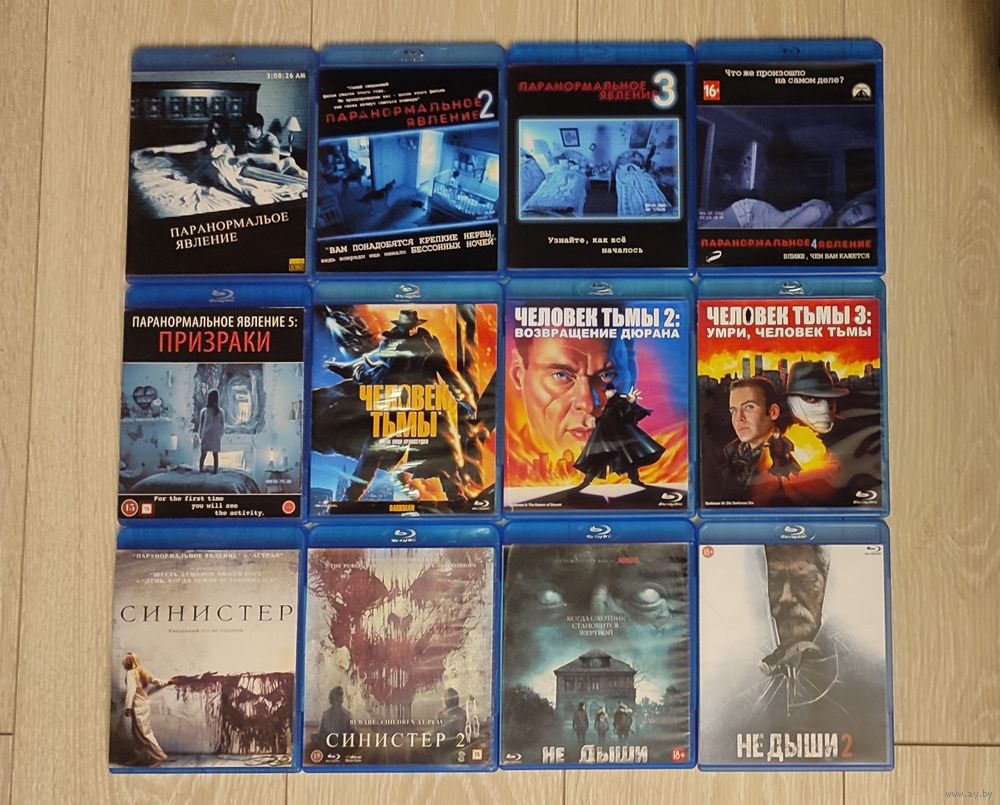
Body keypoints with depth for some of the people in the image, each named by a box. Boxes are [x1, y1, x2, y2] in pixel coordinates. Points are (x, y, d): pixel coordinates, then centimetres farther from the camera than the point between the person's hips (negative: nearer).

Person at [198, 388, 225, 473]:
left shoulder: (204, 411, -7)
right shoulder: (221, 412, -7)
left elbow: (200, 425, 0)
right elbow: (222, 425, 1)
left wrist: (200, 436, 10)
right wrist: (221, 434, 14)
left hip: (206, 436, 0)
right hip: (216, 436, 0)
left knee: (203, 454, 9)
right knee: (215, 454, 8)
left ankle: (201, 469, 12)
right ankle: (215, 470, 11)